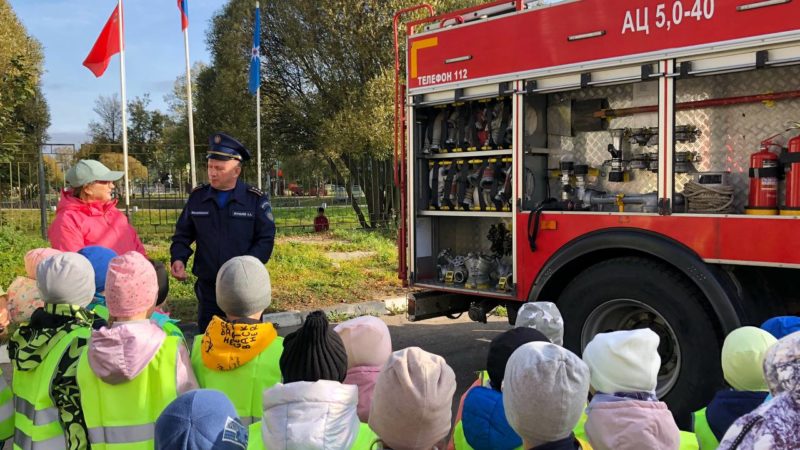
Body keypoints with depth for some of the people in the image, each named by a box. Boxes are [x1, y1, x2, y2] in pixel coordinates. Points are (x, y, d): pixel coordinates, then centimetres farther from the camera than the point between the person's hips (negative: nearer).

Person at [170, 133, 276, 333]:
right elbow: (182, 234, 12)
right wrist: (178, 258, -8)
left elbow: (266, 239, -7)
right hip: (208, 287, 3)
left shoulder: (256, 199, -5)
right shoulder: (197, 197, 4)